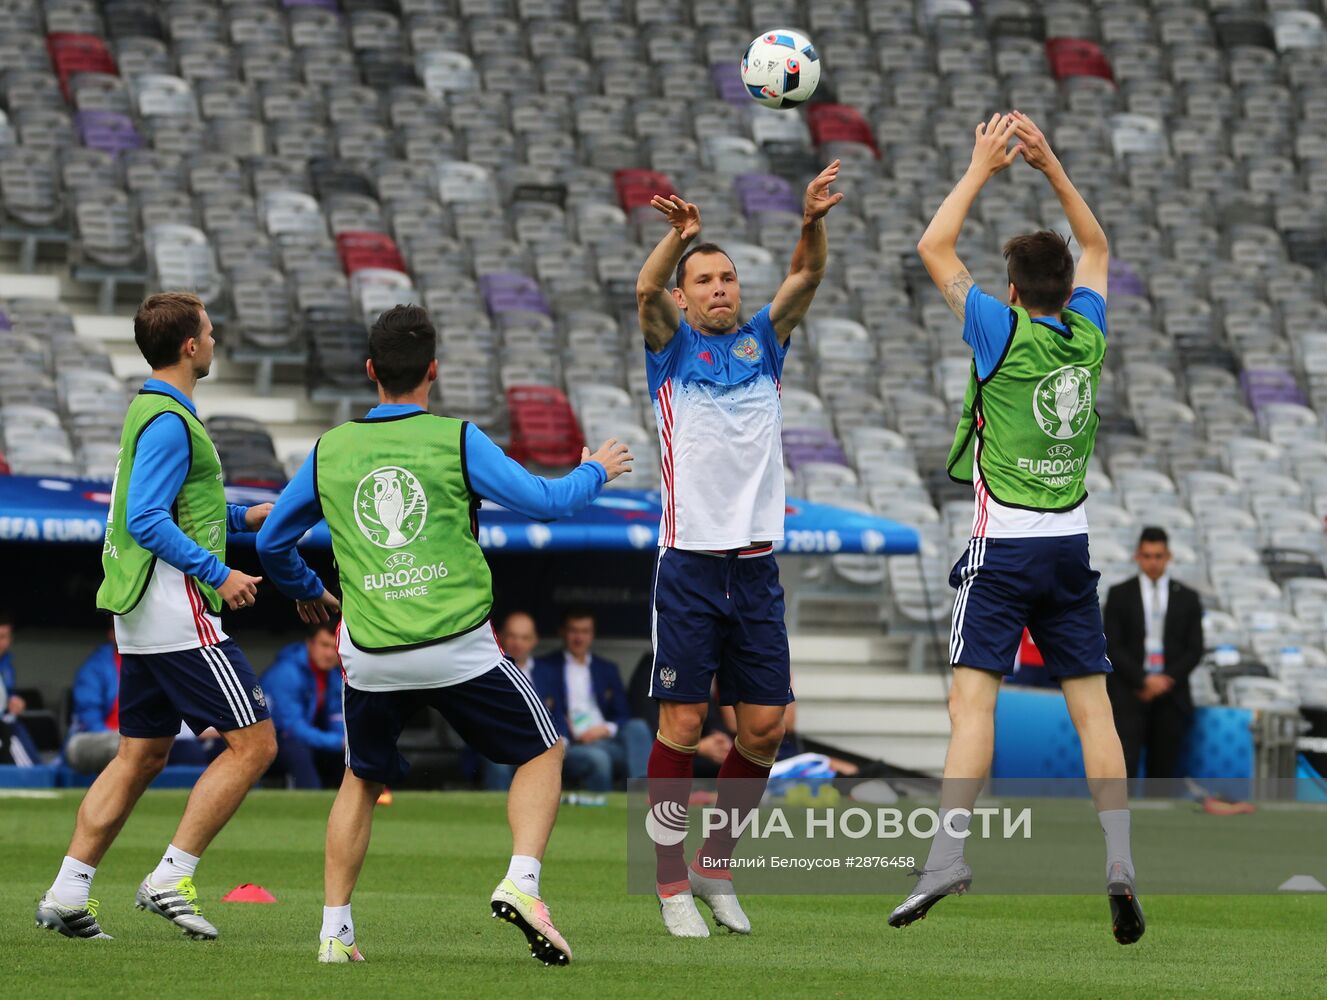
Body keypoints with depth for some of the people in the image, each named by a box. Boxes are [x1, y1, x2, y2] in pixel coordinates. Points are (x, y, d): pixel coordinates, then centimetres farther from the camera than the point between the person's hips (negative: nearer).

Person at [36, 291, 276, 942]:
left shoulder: (150, 412, 17)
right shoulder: (168, 422, -15)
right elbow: (147, 521, -21)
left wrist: (243, 518, 21)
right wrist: (218, 573, -21)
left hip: (140, 617, 10)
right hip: (178, 612, -10)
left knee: (141, 755, 13)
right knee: (253, 743, -7)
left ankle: (67, 893, 10)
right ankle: (171, 878, -8)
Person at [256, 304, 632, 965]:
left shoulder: (330, 451, 6)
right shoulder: (455, 440, -4)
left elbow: (272, 542, 17)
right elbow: (544, 501, -4)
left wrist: (305, 590, 37)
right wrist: (595, 472, 17)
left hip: (372, 657, 3)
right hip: (459, 648, -3)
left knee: (361, 781, 23)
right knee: (541, 754, 15)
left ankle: (335, 930, 16)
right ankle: (521, 882, -6)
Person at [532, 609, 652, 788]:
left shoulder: (608, 669, 26)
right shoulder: (545, 668, 14)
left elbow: (623, 715, 19)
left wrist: (605, 730, -5)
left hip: (605, 738, 4)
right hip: (573, 745, -4)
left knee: (637, 727, -29)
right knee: (598, 758, -38)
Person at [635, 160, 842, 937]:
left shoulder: (763, 343, 13)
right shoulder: (673, 348, 6)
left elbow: (808, 277, -2)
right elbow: (647, 291, -14)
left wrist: (814, 222, -23)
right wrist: (679, 233, -34)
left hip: (756, 568, 3)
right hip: (690, 563, -3)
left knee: (765, 726, 2)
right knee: (683, 725, -4)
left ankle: (717, 865, 18)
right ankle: (672, 883, 3)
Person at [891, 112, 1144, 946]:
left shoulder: (1005, 334, -8)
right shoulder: (1087, 336, 5)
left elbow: (934, 249, -2)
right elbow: (1096, 247, 23)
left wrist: (982, 171, 5)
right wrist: (1051, 167, 19)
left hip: (1004, 547, -4)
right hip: (1072, 546, 5)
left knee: (974, 697, -11)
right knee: (1092, 705, 4)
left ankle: (950, 851, -25)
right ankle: (1119, 859, -5)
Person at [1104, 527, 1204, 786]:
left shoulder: (1187, 598, 10)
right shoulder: (1120, 595, 6)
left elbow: (1194, 650, 6)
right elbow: (1113, 647, -1)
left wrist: (1166, 680, -8)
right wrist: (1144, 680, -12)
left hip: (1171, 697, 2)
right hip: (1129, 696, -2)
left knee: (1164, 769, 1)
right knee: (1124, 765, -14)